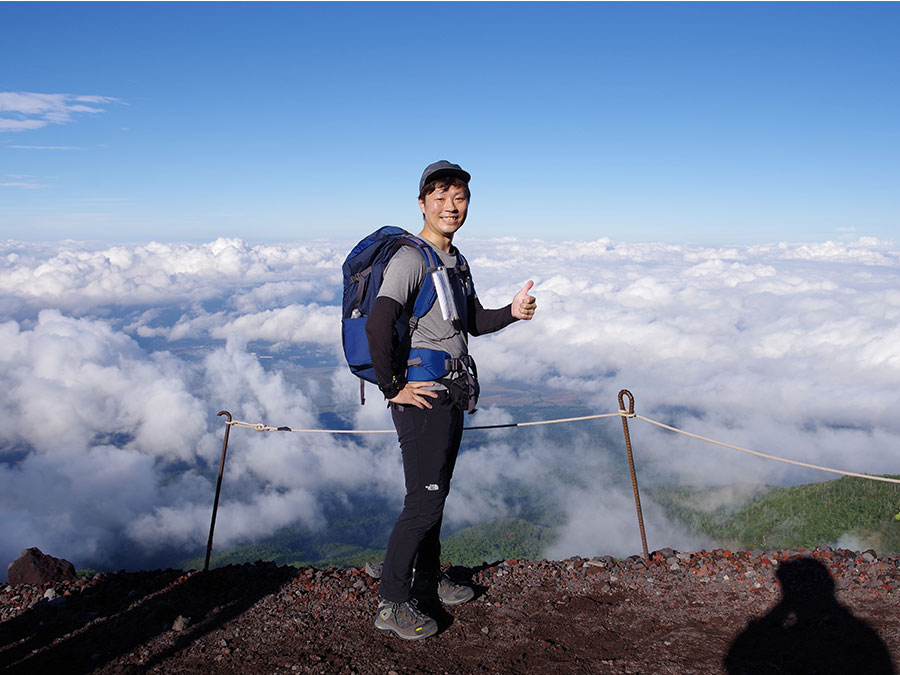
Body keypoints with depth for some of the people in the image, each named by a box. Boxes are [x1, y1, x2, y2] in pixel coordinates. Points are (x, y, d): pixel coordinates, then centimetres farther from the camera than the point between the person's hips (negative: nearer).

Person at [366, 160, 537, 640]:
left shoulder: (456, 261, 15)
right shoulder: (410, 258, -15)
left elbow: (473, 322, 21)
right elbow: (377, 324, -26)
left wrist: (512, 312, 3)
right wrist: (392, 387, -21)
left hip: (452, 395, 9)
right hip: (420, 398, -9)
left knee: (436, 493, 18)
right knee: (424, 501, -5)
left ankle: (428, 581, 35)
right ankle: (392, 604, 9)